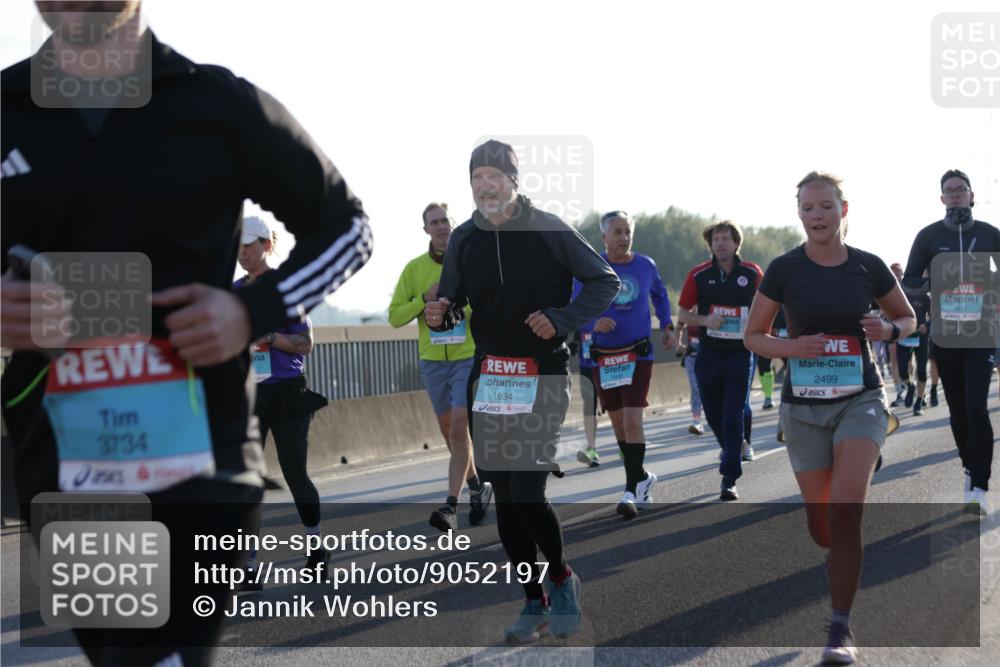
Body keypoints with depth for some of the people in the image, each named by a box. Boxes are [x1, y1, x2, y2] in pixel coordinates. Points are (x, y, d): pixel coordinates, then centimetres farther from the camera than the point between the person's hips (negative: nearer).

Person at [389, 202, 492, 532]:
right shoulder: (414, 268, 3)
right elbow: (395, 316, 2)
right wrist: (425, 298, -13)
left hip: (469, 358, -3)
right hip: (432, 361, 4)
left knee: (458, 429, -14)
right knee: (449, 431, 13)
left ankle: (451, 506, -15)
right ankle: (477, 487, 34)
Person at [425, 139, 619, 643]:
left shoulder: (549, 230, -7)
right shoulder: (464, 239, 6)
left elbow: (605, 282, 0)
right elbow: (453, 305, 14)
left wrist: (562, 319, -14)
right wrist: (440, 315, -10)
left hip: (542, 378, -5)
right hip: (488, 379, 5)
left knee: (527, 495, -13)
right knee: (504, 498, 6)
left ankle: (562, 579, 14)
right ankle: (534, 603, 19)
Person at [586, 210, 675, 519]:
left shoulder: (646, 266, 2)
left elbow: (660, 295, 22)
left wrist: (666, 325, 13)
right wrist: (593, 323, -24)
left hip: (638, 354, -1)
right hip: (603, 356, 1)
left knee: (632, 419, -13)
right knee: (618, 421, 11)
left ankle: (632, 490, -10)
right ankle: (642, 477, 30)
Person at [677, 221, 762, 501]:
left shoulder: (752, 273, 1)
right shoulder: (699, 275, 1)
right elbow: (683, 314, 6)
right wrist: (705, 320, -12)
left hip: (740, 353, -2)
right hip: (709, 354, 2)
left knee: (734, 417, -8)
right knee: (713, 414, 11)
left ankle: (729, 480, -8)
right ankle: (733, 447, 42)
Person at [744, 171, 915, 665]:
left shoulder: (868, 267, -1)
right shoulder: (784, 270, -3)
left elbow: (908, 318, 13)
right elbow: (753, 336, 4)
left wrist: (888, 330, -10)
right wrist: (792, 347, -16)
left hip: (860, 400, -1)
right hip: (803, 406, 1)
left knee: (845, 509, -21)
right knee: (821, 526, 6)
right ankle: (845, 562, 44)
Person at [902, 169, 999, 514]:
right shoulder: (929, 236, 2)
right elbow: (909, 281, 5)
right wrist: (934, 285, -15)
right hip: (944, 336, 2)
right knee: (957, 409, 11)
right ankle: (970, 467, 32)